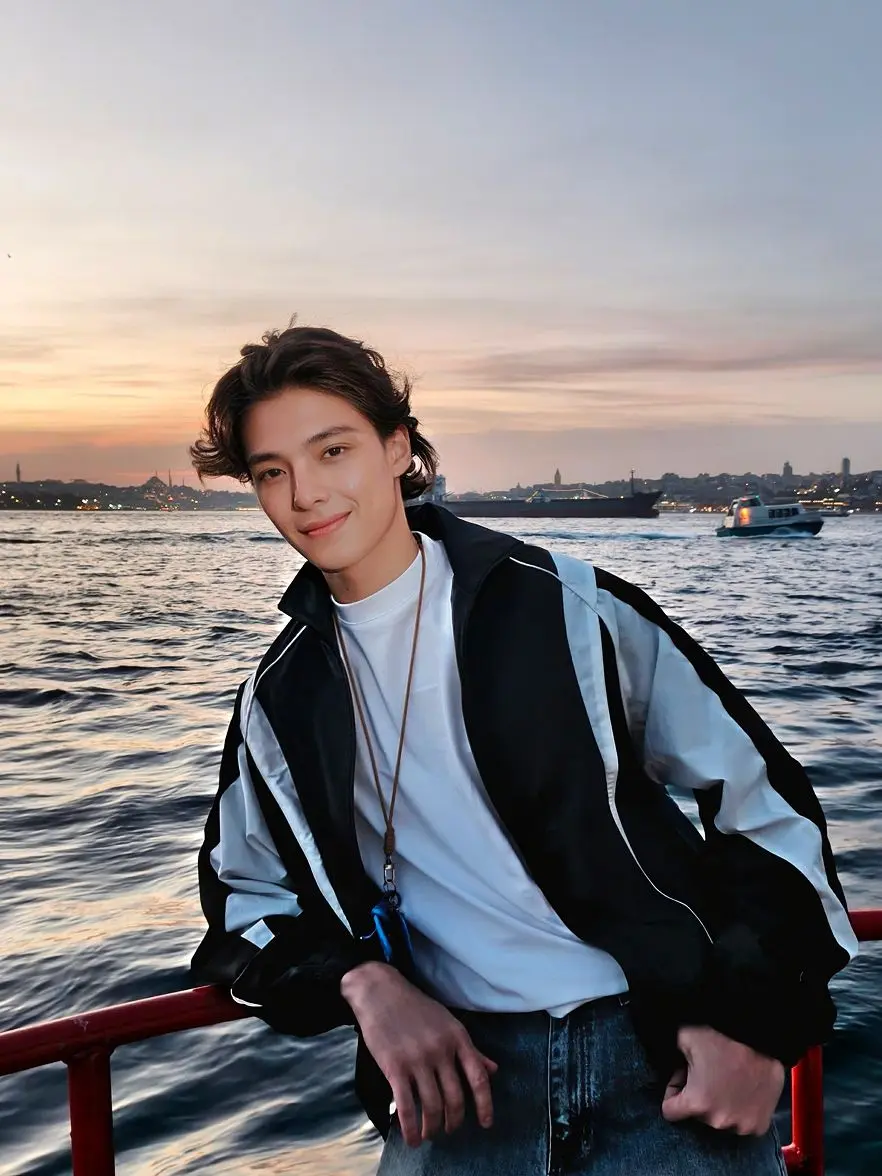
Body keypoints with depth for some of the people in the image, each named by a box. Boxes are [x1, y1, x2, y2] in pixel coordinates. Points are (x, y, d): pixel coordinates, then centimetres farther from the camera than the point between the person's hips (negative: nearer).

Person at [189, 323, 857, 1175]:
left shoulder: (569, 609, -4)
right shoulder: (281, 700, 4)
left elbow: (762, 799, 1)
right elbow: (245, 895, 14)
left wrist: (757, 1018, -7)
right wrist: (363, 979, -5)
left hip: (663, 1047, -1)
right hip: (459, 1068, 2)